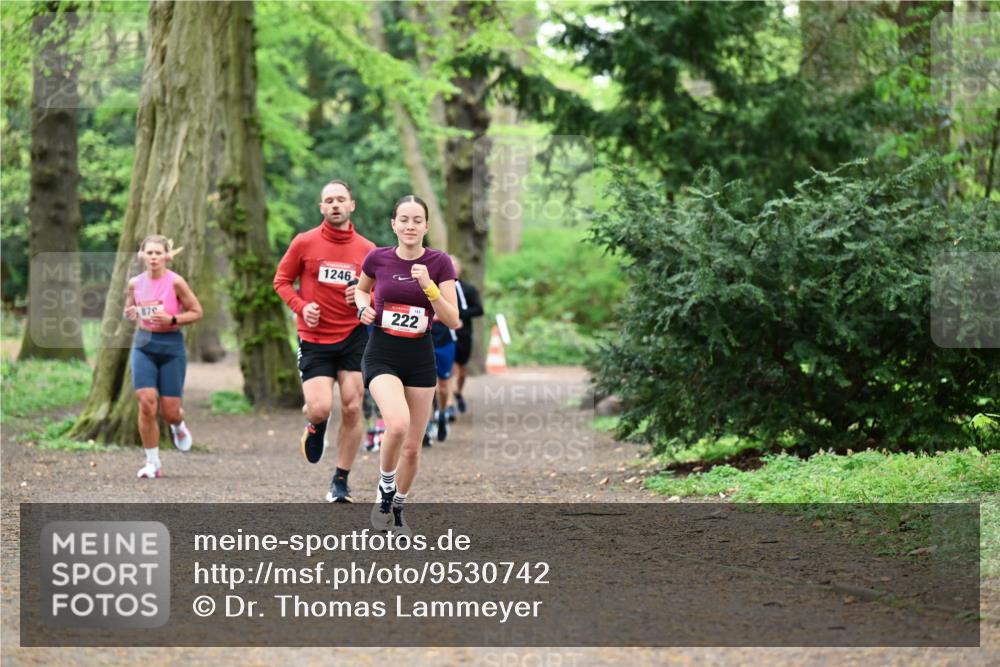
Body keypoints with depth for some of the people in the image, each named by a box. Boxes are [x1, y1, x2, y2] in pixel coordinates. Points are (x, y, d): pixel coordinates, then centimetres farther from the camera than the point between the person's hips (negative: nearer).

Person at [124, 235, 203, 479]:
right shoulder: (135, 283, 1)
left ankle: (178, 426, 40)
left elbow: (196, 312, -3)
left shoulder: (175, 282, -9)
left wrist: (172, 319, -18)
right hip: (144, 345, 2)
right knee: (146, 403, -12)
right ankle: (152, 462, 0)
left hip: (171, 345, -2)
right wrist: (131, 314, -6)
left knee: (170, 411, 0)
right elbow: (129, 310, 18)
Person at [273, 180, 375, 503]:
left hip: (353, 336, 1)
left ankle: (341, 481, 10)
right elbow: (282, 280, 7)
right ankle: (315, 426, 27)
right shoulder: (305, 243, -1)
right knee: (320, 409, -13)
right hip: (314, 340, -1)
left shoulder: (366, 249, 3)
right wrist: (301, 306, -10)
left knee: (352, 409, -4)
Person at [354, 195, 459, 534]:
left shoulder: (439, 262, -6)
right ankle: (385, 488, -3)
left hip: (420, 359, 2)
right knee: (398, 424, -28)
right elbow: (361, 288, 19)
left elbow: (453, 320, -10)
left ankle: (397, 508, 30)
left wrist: (429, 286, -23)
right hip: (382, 356, -1)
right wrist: (363, 307, -3)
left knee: (412, 447, 7)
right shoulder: (378, 258, -3)